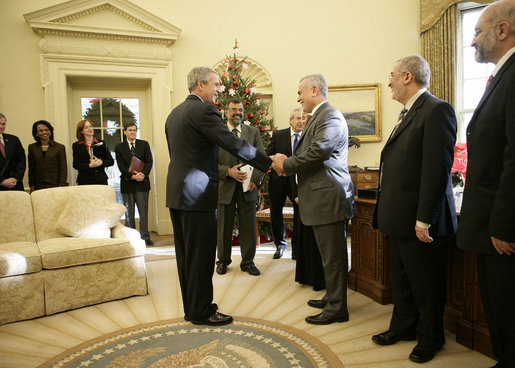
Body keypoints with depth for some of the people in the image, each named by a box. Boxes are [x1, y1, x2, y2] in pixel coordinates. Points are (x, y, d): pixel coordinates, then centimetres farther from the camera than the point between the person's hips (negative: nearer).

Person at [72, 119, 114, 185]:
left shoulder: (101, 143, 11)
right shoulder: (76, 146, 9)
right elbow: (75, 165, 2)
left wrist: (101, 162, -12)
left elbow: (111, 161, 8)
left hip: (100, 180, 1)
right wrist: (89, 166, -14)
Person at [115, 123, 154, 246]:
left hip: (142, 182, 0)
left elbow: (149, 161, 1)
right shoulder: (119, 147, 7)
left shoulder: (144, 144, 9)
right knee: (129, 212, 4)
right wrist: (132, 176, -15)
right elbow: (121, 166, -1)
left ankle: (145, 237, 7)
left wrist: (143, 174, -15)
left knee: (143, 210, 0)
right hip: (127, 183, 0)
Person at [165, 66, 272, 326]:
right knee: (201, 254, 1)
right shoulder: (204, 110, -13)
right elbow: (234, 144, -19)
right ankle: (201, 312, 13)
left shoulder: (174, 113, 16)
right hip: (198, 194, -10)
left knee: (186, 253, 15)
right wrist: (270, 163, -13)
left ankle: (191, 306, 28)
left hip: (176, 193, 10)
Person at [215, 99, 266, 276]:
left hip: (247, 187, 2)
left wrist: (255, 180, -9)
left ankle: (248, 262, 19)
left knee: (248, 226, 6)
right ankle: (223, 261, 24)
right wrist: (228, 171, -18)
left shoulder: (253, 132, 8)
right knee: (224, 226, 8)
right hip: (225, 187, -1)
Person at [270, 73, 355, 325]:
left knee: (333, 256, -1)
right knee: (330, 254, 20)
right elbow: (308, 154, 17)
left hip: (329, 198, -11)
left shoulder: (330, 117, -14)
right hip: (322, 198, 11)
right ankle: (331, 297, 34)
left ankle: (337, 308, 11)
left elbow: (316, 153, -23)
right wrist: (287, 161, 0)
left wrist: (285, 165, -11)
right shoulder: (319, 117, 20)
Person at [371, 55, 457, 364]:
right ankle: (403, 327, 39)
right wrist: (388, 211, 15)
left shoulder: (436, 110, -15)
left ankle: (430, 339, 27)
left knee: (425, 285, 8)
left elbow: (437, 169, -21)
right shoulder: (408, 113, 16)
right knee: (402, 280, 22)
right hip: (401, 219, 10)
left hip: (419, 220, -9)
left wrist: (424, 220, -23)